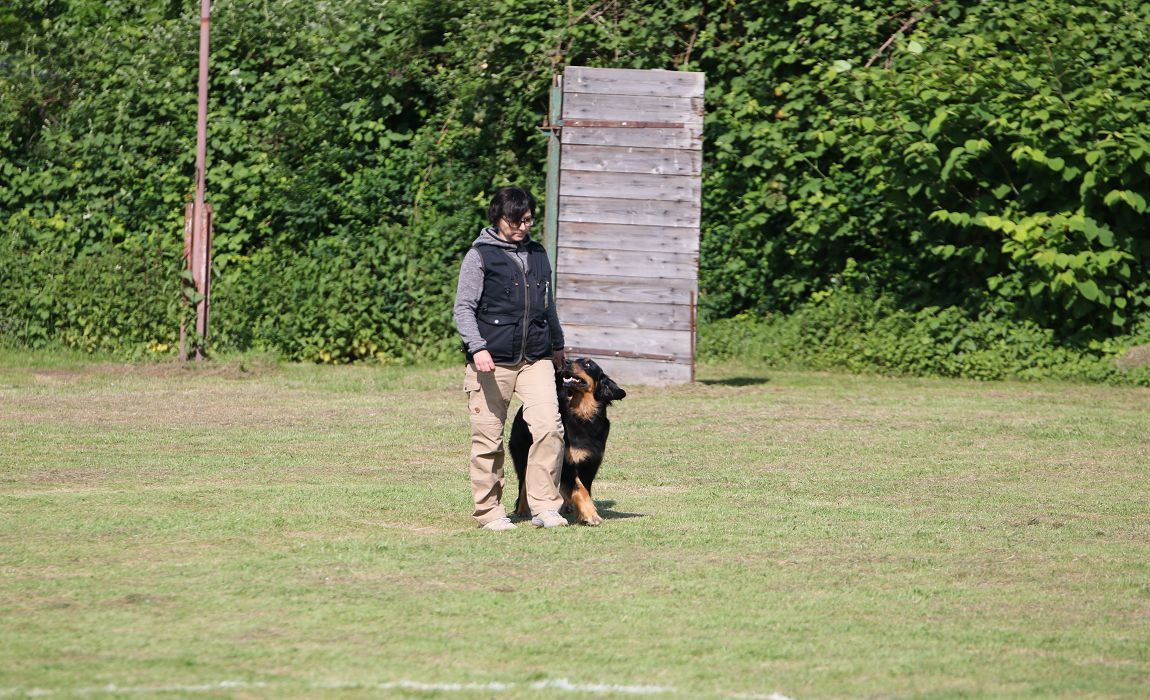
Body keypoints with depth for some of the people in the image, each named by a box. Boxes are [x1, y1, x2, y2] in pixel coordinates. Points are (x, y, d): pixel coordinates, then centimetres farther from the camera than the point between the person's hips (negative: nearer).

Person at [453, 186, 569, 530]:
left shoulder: (538, 255, 15)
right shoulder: (480, 255, -1)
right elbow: (463, 308, -5)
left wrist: (557, 344, 35)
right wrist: (477, 348, -18)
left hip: (536, 360, 4)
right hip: (492, 362, -4)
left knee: (549, 427, -12)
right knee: (489, 438, 0)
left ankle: (544, 507, -7)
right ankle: (489, 512, 10)